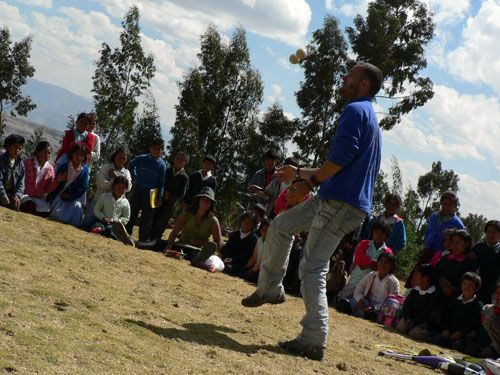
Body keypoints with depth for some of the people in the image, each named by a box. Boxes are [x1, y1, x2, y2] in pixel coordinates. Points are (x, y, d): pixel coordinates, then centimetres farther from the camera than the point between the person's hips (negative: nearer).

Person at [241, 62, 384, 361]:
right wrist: (309, 177, 26)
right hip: (333, 200, 10)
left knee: (313, 268, -11)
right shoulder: (371, 118, 24)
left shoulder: (355, 110, -7)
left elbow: (342, 156, -22)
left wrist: (309, 179, -11)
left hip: (341, 204, -10)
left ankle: (314, 341, -12)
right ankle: (270, 288, 28)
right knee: (281, 225, 20)